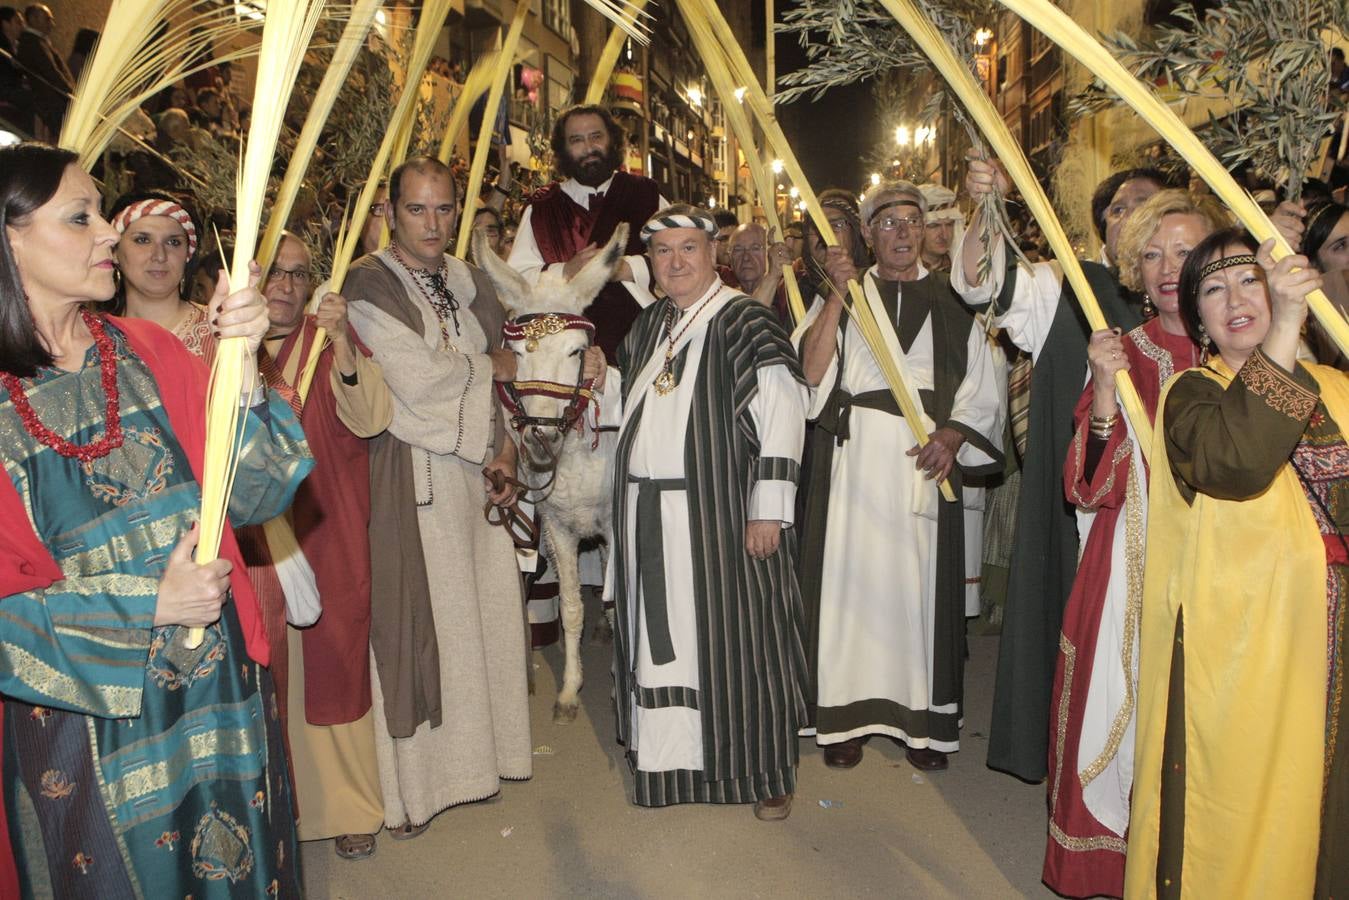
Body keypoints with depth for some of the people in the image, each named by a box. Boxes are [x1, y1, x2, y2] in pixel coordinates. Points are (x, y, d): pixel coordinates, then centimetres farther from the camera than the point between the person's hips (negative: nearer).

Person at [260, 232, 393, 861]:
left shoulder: (333, 338, 3)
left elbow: (370, 418, -11)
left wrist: (342, 346, -24)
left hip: (327, 538, 0)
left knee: (333, 666, 5)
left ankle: (345, 806, 20)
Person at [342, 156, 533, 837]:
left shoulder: (468, 283, 13)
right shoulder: (368, 284, -9)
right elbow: (419, 379, -18)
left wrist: (504, 448, 1)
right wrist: (489, 367, -3)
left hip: (479, 470, 7)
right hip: (412, 476, -6)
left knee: (486, 610, 11)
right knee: (419, 620, -1)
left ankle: (481, 751, 28)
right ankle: (412, 781, 13)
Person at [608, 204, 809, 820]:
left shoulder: (744, 321, -9)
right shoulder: (649, 324, 14)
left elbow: (782, 412, -15)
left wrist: (769, 510, -19)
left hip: (721, 513, -6)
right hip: (650, 515, 7)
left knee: (736, 638, 2)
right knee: (665, 637, 13)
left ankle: (766, 773, 20)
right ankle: (672, 758, 30)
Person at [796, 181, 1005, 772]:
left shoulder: (952, 302, 10)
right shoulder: (842, 296, 9)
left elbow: (983, 390, 6)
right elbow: (810, 373, -7)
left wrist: (953, 436, -12)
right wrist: (838, 295, -12)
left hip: (928, 464, 1)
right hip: (855, 463, 0)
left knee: (922, 585, 3)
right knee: (853, 580, 1)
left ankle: (925, 719, 15)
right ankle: (847, 713, 12)